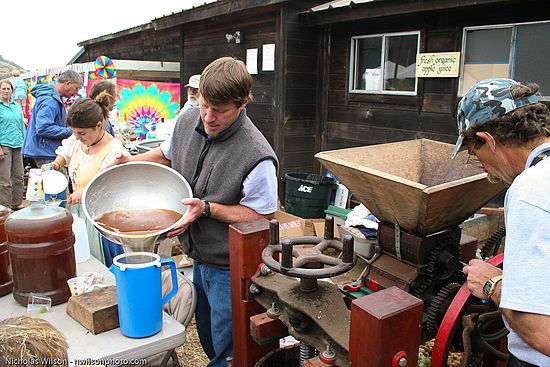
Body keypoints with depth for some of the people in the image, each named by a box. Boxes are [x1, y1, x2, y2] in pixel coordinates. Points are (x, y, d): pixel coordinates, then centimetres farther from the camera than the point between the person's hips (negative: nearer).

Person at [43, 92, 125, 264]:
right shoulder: (77, 140, 2)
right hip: (78, 210, 7)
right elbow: (65, 154, 26)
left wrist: (87, 192, -29)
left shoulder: (114, 151, -21)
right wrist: (56, 164, 5)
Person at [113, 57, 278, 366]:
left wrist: (207, 208, -28)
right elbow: (167, 154, 14)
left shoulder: (257, 156, -30)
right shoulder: (190, 120, -6)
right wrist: (133, 161, -2)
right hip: (198, 257, 8)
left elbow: (262, 215, -22)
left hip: (230, 268, -7)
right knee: (207, 336, 28)